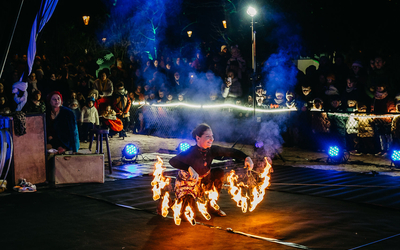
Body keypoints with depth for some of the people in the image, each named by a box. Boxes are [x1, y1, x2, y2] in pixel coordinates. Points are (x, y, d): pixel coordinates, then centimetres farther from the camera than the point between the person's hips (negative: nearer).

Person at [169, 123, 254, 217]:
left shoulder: (212, 150, -15)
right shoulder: (191, 153, -32)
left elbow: (230, 152, -12)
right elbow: (172, 161, -40)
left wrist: (246, 158, -27)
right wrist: (189, 169, -51)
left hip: (203, 179, 6)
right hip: (187, 182, -6)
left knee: (219, 172, -9)